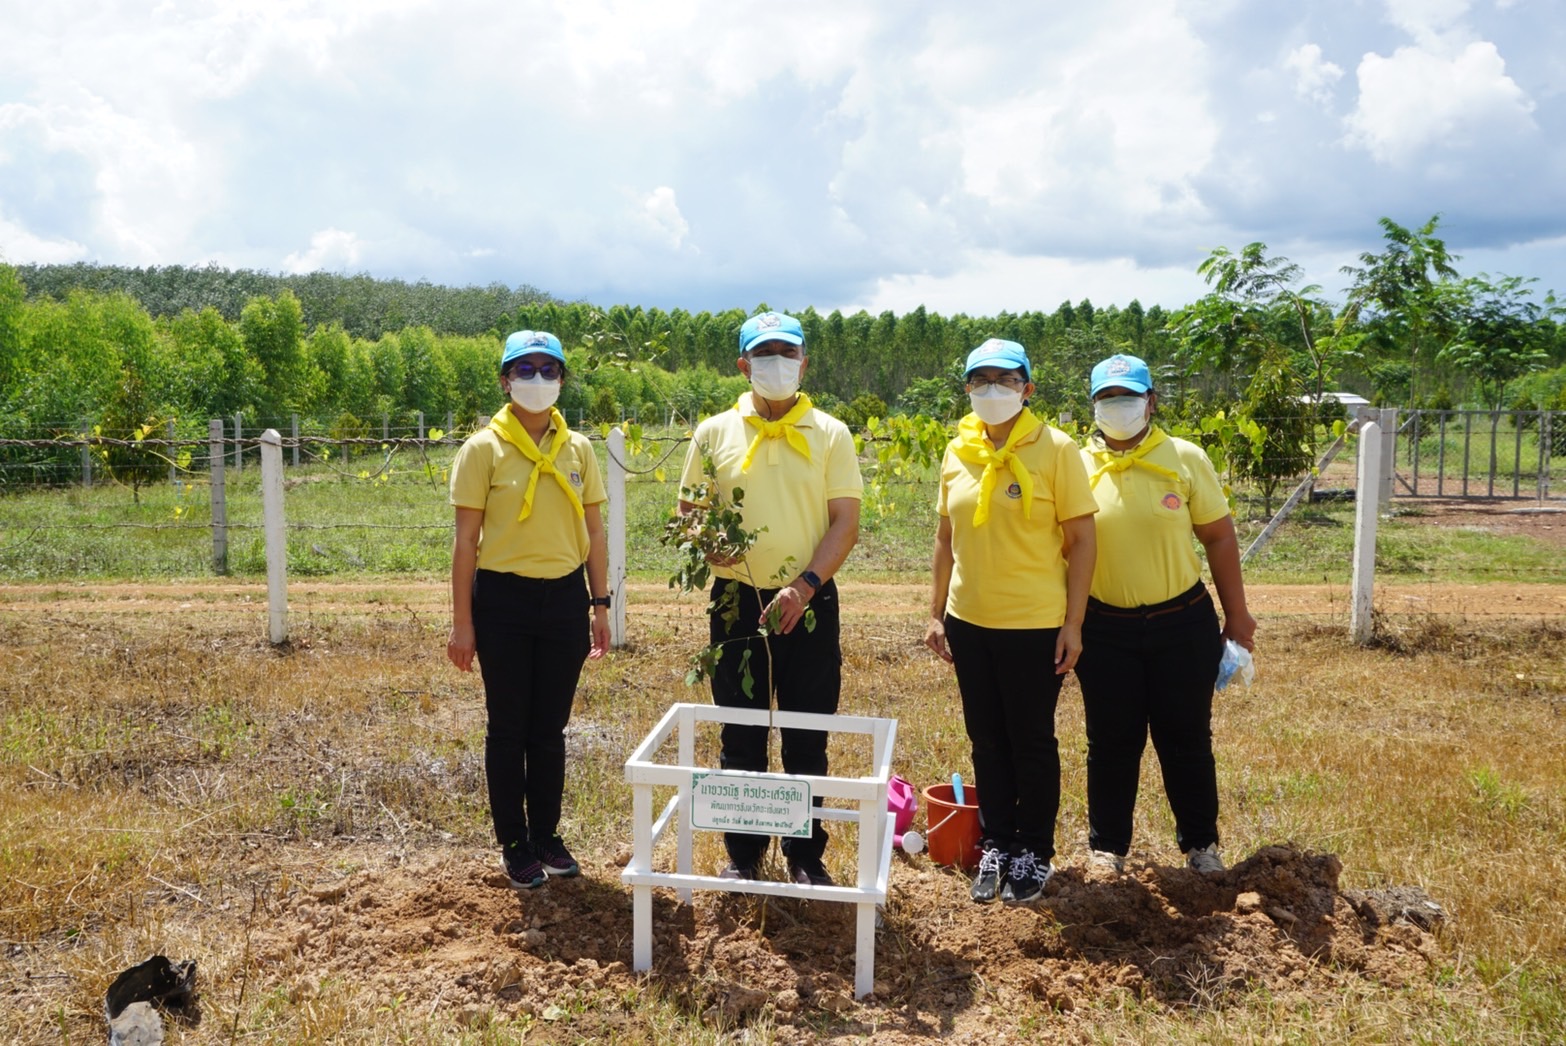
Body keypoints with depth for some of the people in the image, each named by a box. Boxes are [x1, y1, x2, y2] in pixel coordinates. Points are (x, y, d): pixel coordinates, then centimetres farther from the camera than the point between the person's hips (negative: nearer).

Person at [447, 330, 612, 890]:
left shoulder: (578, 449, 5)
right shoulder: (483, 448, -5)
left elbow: (594, 532, 9)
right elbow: (466, 540, -5)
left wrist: (600, 605, 6)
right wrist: (462, 622, -7)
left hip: (564, 598, 3)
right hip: (503, 599, -3)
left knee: (550, 727, 12)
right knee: (509, 728, 7)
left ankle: (547, 835, 27)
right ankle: (514, 844, 22)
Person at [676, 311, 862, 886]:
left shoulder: (830, 434, 1)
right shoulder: (715, 433, 4)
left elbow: (846, 521, -4)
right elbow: (687, 510, 9)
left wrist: (804, 584, -17)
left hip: (809, 603, -1)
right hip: (736, 599, 1)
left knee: (807, 739, 7)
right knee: (740, 739, 9)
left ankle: (806, 854, 24)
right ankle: (742, 854, 25)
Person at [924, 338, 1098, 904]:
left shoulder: (1055, 449, -8)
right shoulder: (958, 452, 4)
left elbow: (1081, 540, -7)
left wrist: (1073, 623, -10)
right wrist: (935, 613, 10)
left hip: (1035, 625, -4)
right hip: (969, 623, 4)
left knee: (1032, 742, 8)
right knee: (987, 740, 14)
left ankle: (1035, 854, 25)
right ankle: (996, 846, 29)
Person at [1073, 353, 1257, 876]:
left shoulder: (1185, 458, -1)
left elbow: (1219, 537, 2)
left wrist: (1236, 613, 2)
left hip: (1182, 622, 0)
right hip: (1105, 630, 0)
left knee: (1187, 740, 11)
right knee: (1111, 744, 10)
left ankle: (1200, 843, 29)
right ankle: (1107, 847, 25)